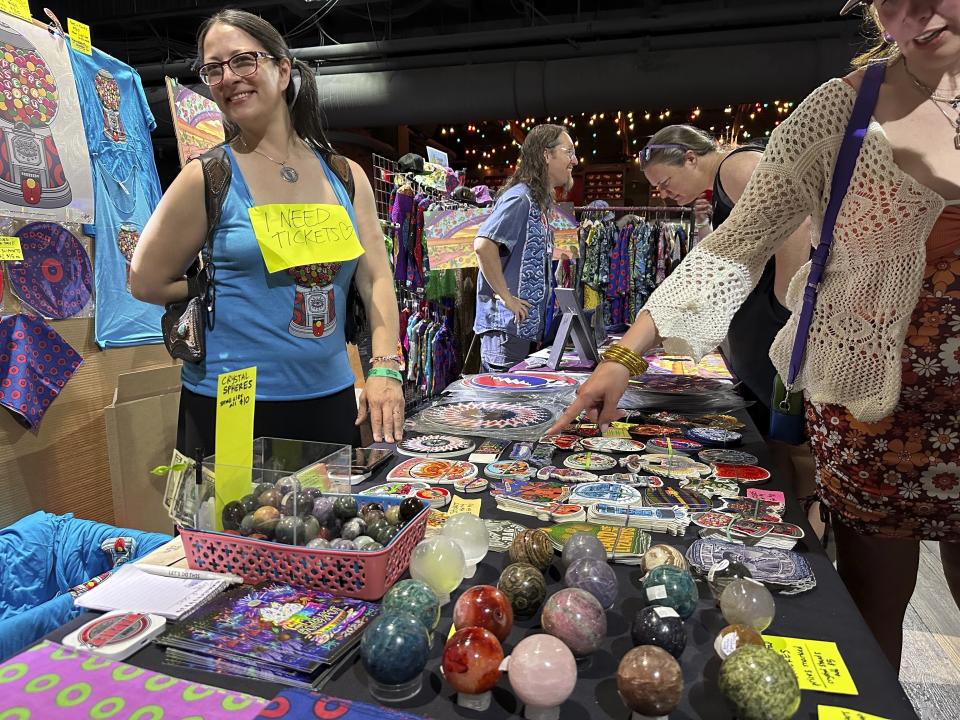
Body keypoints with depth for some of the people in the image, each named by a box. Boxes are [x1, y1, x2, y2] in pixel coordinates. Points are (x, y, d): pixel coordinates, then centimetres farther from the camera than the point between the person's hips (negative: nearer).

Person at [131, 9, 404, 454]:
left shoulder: (345, 176, 4)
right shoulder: (207, 177, -5)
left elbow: (376, 277, -2)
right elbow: (147, 282, 2)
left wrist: (385, 369, -12)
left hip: (332, 399, 4)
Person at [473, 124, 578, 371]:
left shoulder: (540, 202, 16)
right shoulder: (520, 198, -14)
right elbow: (483, 245, -27)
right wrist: (507, 298, -21)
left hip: (526, 326, 10)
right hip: (507, 326, -10)